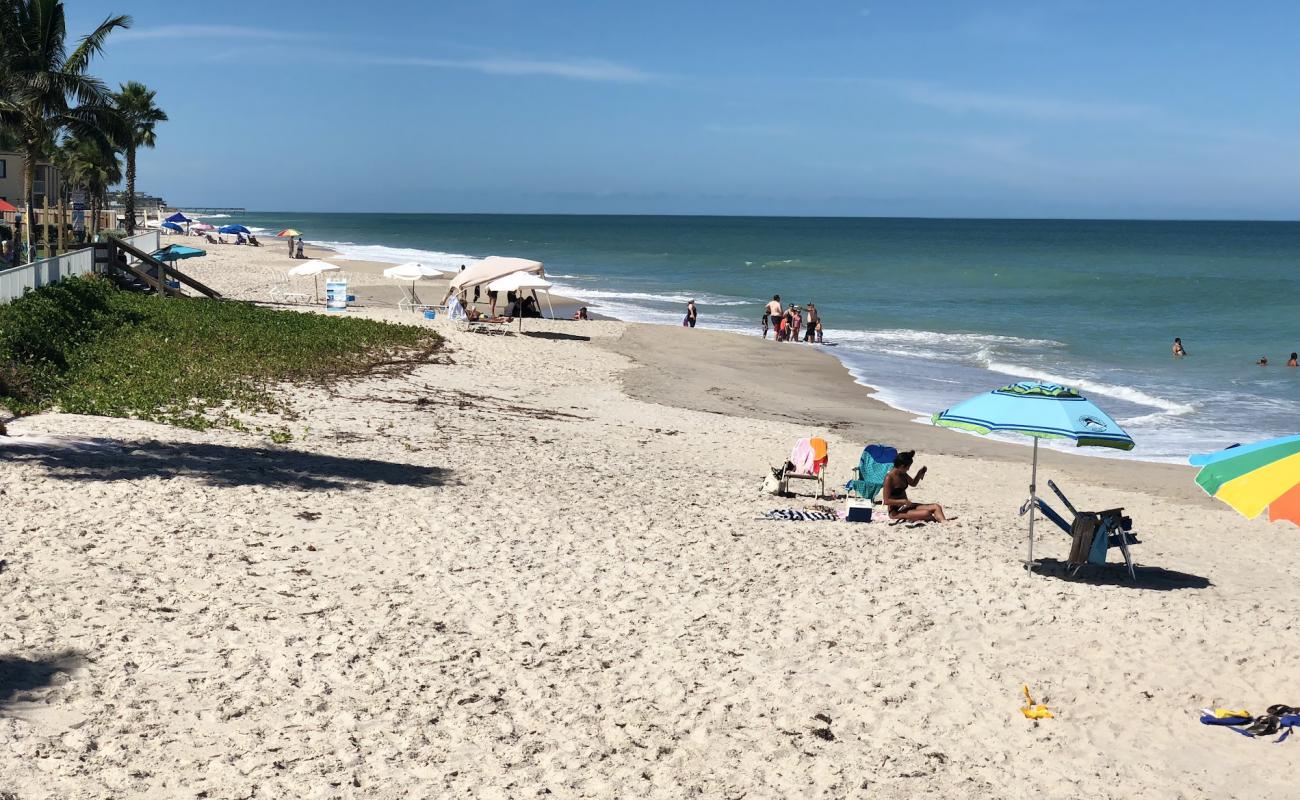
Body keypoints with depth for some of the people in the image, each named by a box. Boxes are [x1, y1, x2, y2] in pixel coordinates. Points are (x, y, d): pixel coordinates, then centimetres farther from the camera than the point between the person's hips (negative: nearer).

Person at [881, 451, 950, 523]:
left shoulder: (903, 475, 5)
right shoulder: (889, 478, -20)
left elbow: (913, 483, 24)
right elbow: (887, 501, -22)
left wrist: (919, 474, 5)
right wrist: (904, 501, -25)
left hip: (906, 506, 9)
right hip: (896, 512, -9)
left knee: (936, 507, -7)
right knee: (926, 513, -29)